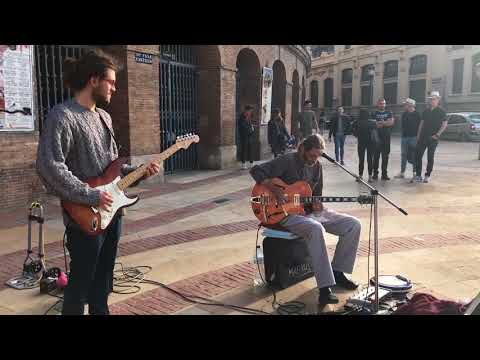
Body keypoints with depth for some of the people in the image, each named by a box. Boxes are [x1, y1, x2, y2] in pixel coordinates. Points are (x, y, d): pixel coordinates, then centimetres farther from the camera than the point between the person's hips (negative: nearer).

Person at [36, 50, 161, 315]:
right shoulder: (62, 116, -14)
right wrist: (90, 196, -22)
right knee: (80, 283, 5)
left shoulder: (104, 117, 12)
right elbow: (49, 167, -23)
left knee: (103, 280, 20)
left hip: (111, 211, 8)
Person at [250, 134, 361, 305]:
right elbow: (256, 171, -16)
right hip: (289, 213, -7)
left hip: (311, 210, 8)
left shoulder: (317, 166, 9)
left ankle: (337, 272, 7)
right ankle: (325, 288, -34)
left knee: (353, 225, -5)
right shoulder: (287, 161, -12)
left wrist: (317, 205, -6)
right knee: (316, 229, -39)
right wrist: (275, 190, -25)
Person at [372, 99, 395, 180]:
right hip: (377, 137, -2)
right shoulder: (374, 114, 7)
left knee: (385, 157, 3)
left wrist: (381, 123, -9)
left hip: (386, 138, 2)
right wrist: (386, 123, -9)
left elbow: (392, 122, -3)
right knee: (376, 156, -2)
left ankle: (384, 174, 10)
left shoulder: (389, 113, 12)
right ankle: (375, 174, 4)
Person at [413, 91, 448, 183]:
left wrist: (437, 134, -14)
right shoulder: (426, 111, 12)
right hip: (423, 137, 4)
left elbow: (445, 124, -7)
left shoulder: (441, 112, -2)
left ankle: (427, 176, 11)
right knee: (418, 156, -2)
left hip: (433, 138, -4)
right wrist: (418, 135, 8)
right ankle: (418, 176, 4)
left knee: (430, 157, 2)